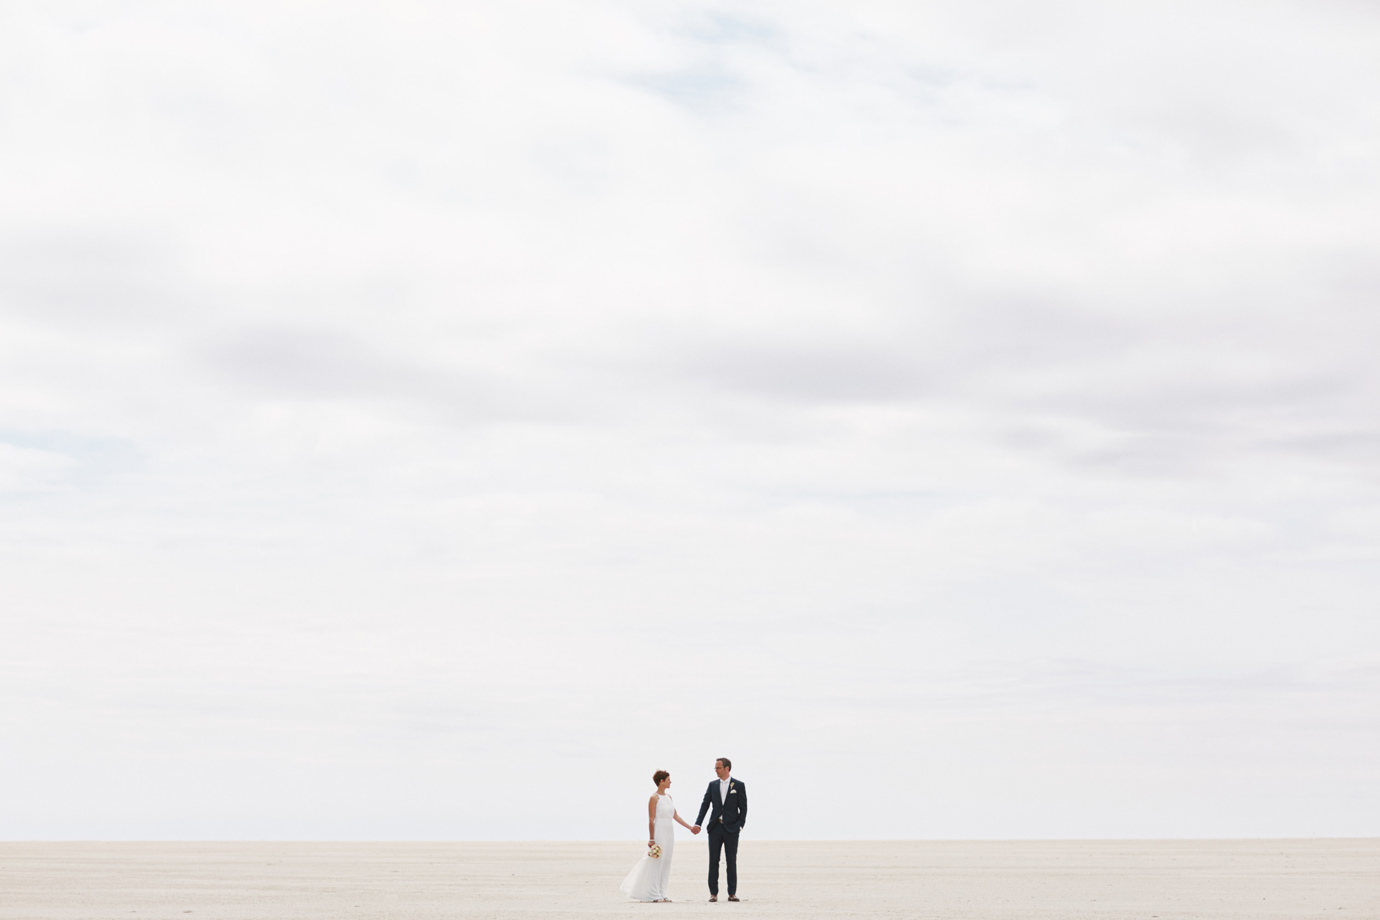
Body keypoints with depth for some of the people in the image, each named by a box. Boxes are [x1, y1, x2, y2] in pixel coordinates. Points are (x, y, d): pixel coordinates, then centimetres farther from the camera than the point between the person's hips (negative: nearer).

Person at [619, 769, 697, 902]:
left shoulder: (668, 796, 12)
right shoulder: (654, 798, -11)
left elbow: (675, 816, 17)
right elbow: (651, 820, -13)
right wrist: (651, 839, -16)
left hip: (669, 833, 8)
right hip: (659, 832, -8)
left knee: (666, 864, 8)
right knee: (656, 863, -4)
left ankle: (662, 893, 13)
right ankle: (655, 895, 1)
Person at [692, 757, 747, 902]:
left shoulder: (739, 785, 1)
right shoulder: (712, 785, 9)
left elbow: (743, 808, 1)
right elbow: (705, 804, 5)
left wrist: (740, 825, -9)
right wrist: (698, 823, -6)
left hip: (731, 828, -3)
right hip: (715, 827, 3)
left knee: (731, 861, 1)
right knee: (713, 860, 1)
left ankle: (732, 893, 6)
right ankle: (713, 893, 4)